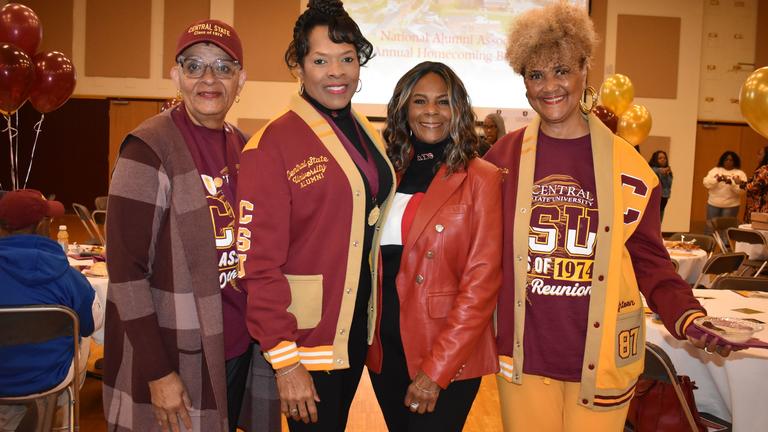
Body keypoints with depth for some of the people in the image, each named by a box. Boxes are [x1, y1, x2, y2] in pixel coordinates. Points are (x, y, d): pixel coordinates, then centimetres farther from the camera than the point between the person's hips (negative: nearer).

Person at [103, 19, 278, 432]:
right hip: (178, 357, -6)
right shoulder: (149, 148, -15)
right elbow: (126, 271, -16)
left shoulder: (240, 143, 5)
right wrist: (159, 373, -18)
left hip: (239, 347, 6)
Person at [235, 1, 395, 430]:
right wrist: (285, 361, -18)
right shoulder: (273, 145, -16)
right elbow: (258, 263, -18)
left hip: (358, 329, 7)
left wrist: (373, 320, 7)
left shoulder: (370, 137, 6)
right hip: (306, 336, -6)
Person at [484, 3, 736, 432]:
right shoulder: (505, 157, -2)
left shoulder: (626, 165, -3)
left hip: (600, 356, 0)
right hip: (523, 354, 1)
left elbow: (648, 260, 2)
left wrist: (688, 317, -14)